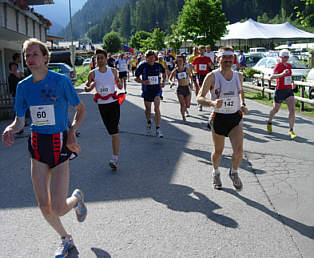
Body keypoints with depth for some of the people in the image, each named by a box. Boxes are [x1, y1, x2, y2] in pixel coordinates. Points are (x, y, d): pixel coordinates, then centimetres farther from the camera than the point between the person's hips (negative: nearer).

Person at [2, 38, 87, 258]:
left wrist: (72, 131, -15)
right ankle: (66, 240, 35)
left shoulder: (61, 80, -9)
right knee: (44, 208, 8)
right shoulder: (23, 86, 3)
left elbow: (81, 109, 0)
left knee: (58, 209, -8)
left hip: (60, 145, -4)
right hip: (37, 145, 4)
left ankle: (77, 198, 28)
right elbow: (20, 121, 8)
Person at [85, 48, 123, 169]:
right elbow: (86, 88, 8)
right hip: (102, 104, 2)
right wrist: (90, 87, -15)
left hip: (113, 102, -1)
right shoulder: (93, 73, -1)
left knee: (114, 131, -10)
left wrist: (119, 84, -4)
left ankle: (115, 159, -12)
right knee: (111, 130, 11)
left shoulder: (113, 71, 2)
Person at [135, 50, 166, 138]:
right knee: (148, 109, 13)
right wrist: (143, 82, -21)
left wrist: (162, 81, 5)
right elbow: (136, 78, -3)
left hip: (157, 89, 0)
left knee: (157, 109, -15)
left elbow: (163, 73, 20)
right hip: (147, 90, 0)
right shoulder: (142, 66, -9)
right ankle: (149, 123, 43)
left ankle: (158, 129, -11)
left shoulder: (158, 65, -2)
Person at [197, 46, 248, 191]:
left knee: (238, 151, -13)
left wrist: (242, 104, 8)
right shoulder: (212, 76, -8)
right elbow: (199, 98, -11)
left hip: (235, 118, 2)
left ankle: (234, 173, 18)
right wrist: (212, 103, -30)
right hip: (218, 118, -2)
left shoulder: (238, 76, 4)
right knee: (218, 152, 11)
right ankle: (216, 173, 43)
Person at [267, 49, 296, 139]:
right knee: (276, 110, 14)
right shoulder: (278, 65, -12)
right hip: (280, 91, -5)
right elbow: (271, 77, -27)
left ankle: (291, 131, -4)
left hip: (289, 91, 5)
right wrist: (282, 74, -39)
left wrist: (292, 83, 10)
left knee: (292, 111, -9)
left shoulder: (289, 65, 9)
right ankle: (269, 123, 43)